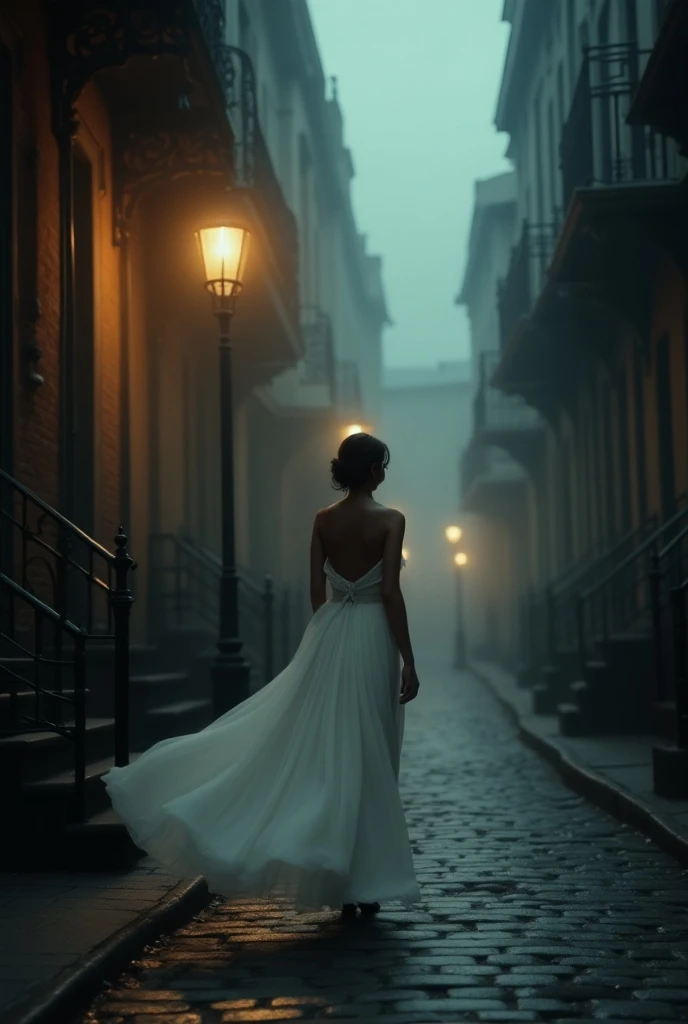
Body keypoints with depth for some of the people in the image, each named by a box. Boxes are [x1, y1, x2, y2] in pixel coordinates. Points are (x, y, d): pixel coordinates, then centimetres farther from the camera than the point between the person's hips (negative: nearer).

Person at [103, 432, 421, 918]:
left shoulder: (323, 519, 5)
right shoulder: (390, 519, -9)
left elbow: (317, 591, 7)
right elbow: (390, 592, -15)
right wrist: (408, 661, -12)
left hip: (328, 635, 4)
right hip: (372, 638, -4)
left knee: (323, 753, 11)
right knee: (367, 760, 2)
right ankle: (364, 883, 8)